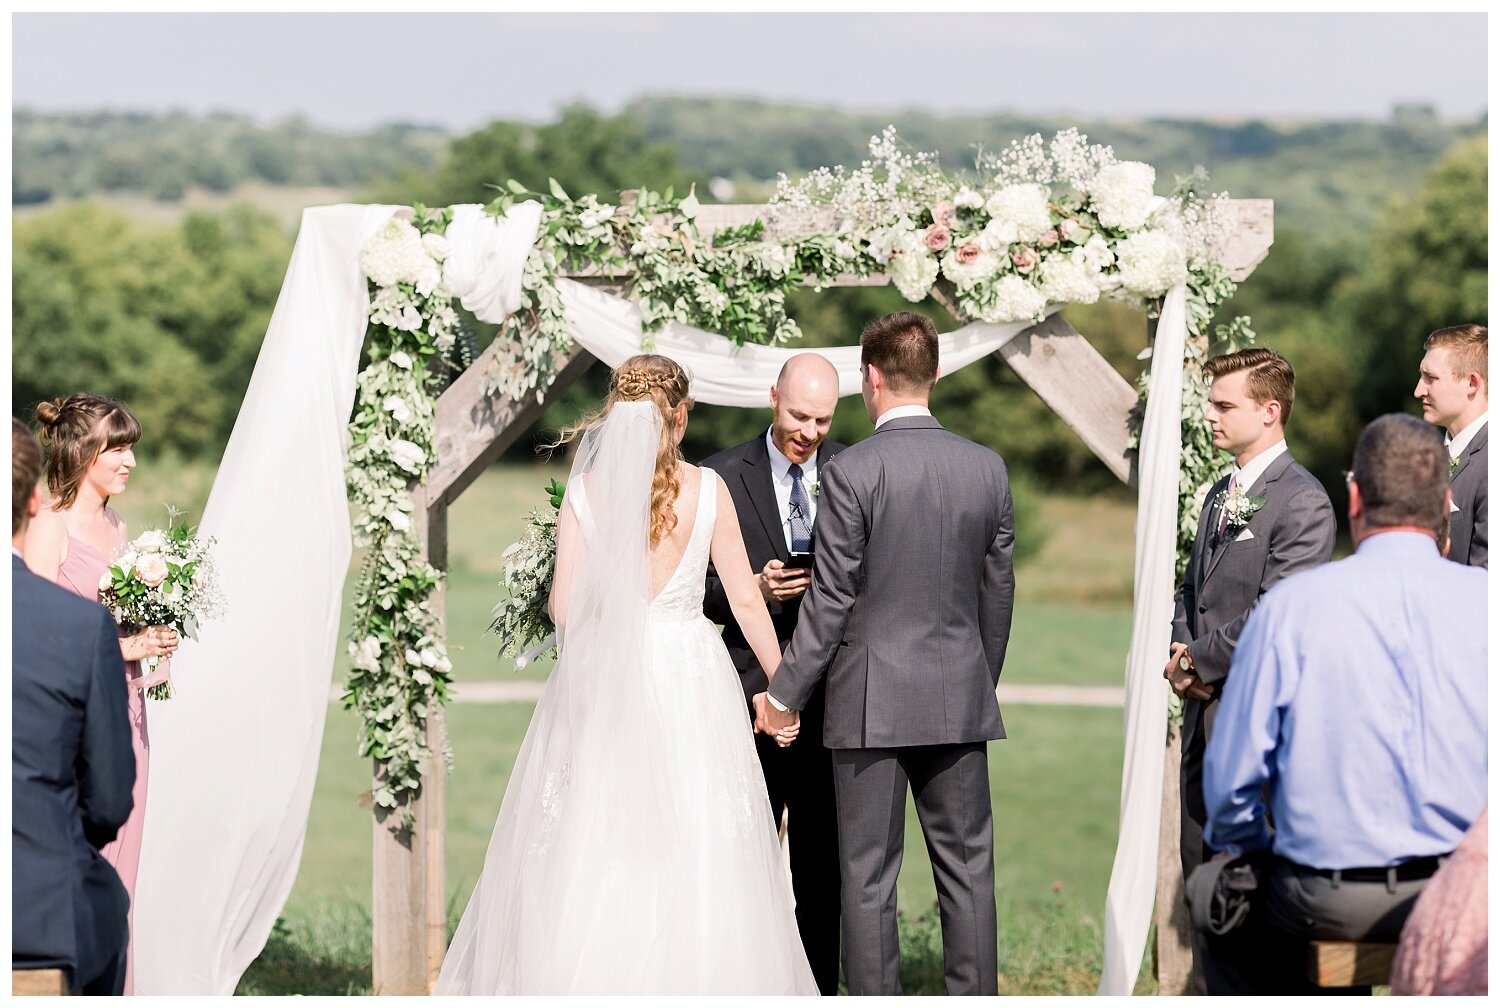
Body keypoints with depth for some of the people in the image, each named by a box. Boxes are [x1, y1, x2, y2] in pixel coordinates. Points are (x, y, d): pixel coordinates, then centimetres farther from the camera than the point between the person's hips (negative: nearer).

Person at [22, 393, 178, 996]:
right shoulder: (50, 528, -9)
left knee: (118, 872, 8)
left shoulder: (115, 526, 14)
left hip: (124, 712, 8)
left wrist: (153, 640, 6)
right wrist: (117, 646, -16)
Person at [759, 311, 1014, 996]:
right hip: (960, 696, 4)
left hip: (870, 702, -4)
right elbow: (998, 592, 10)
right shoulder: (987, 468, 2)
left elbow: (831, 600, -11)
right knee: (967, 867, 10)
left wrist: (784, 695, -1)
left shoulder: (851, 472, -12)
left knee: (869, 876, 3)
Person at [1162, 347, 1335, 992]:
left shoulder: (1303, 503, -14)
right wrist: (1180, 650, 2)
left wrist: (1199, 662, -10)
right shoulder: (1220, 496, 15)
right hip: (1204, 711, 9)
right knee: (1202, 871, 13)